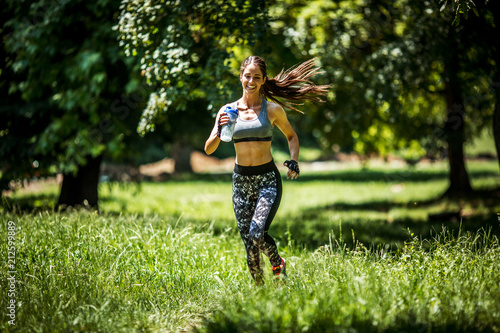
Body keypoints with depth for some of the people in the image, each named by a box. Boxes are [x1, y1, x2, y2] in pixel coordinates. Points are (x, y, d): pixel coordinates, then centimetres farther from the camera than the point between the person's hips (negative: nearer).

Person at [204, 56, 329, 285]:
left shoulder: (273, 109, 0)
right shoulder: (227, 110, 3)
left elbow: (291, 136, 17)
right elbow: (208, 149, -2)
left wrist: (294, 160, -1)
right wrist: (219, 131, -22)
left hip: (267, 180, -2)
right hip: (241, 181, 2)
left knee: (257, 233, -22)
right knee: (249, 244, 0)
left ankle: (278, 264, 9)